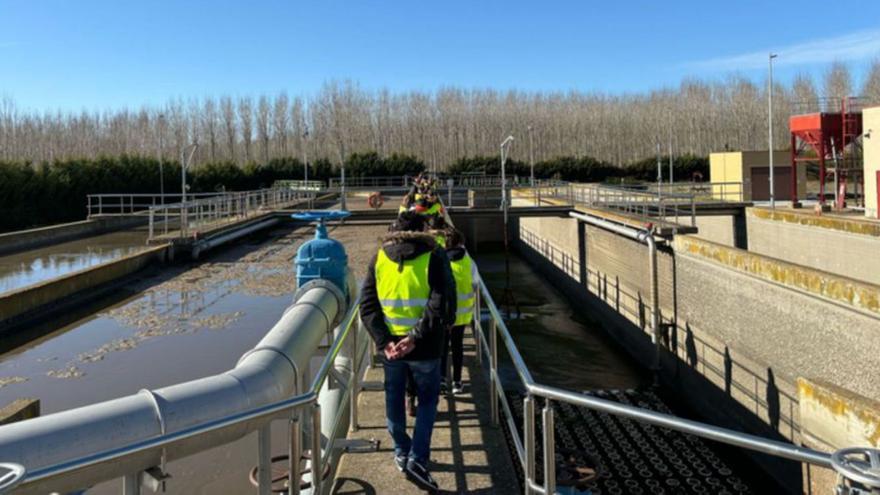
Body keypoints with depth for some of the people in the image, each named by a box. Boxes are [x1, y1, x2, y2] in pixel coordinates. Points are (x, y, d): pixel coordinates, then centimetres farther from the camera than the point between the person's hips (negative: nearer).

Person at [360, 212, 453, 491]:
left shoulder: (379, 258, 1)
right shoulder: (434, 258, -8)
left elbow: (367, 305, -5)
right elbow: (440, 306, -19)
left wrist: (383, 341, -10)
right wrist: (416, 336, -19)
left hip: (390, 344, 3)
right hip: (424, 347, -3)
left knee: (394, 399, 20)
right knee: (427, 400, 14)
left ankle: (402, 453, 34)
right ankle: (417, 459, 5)